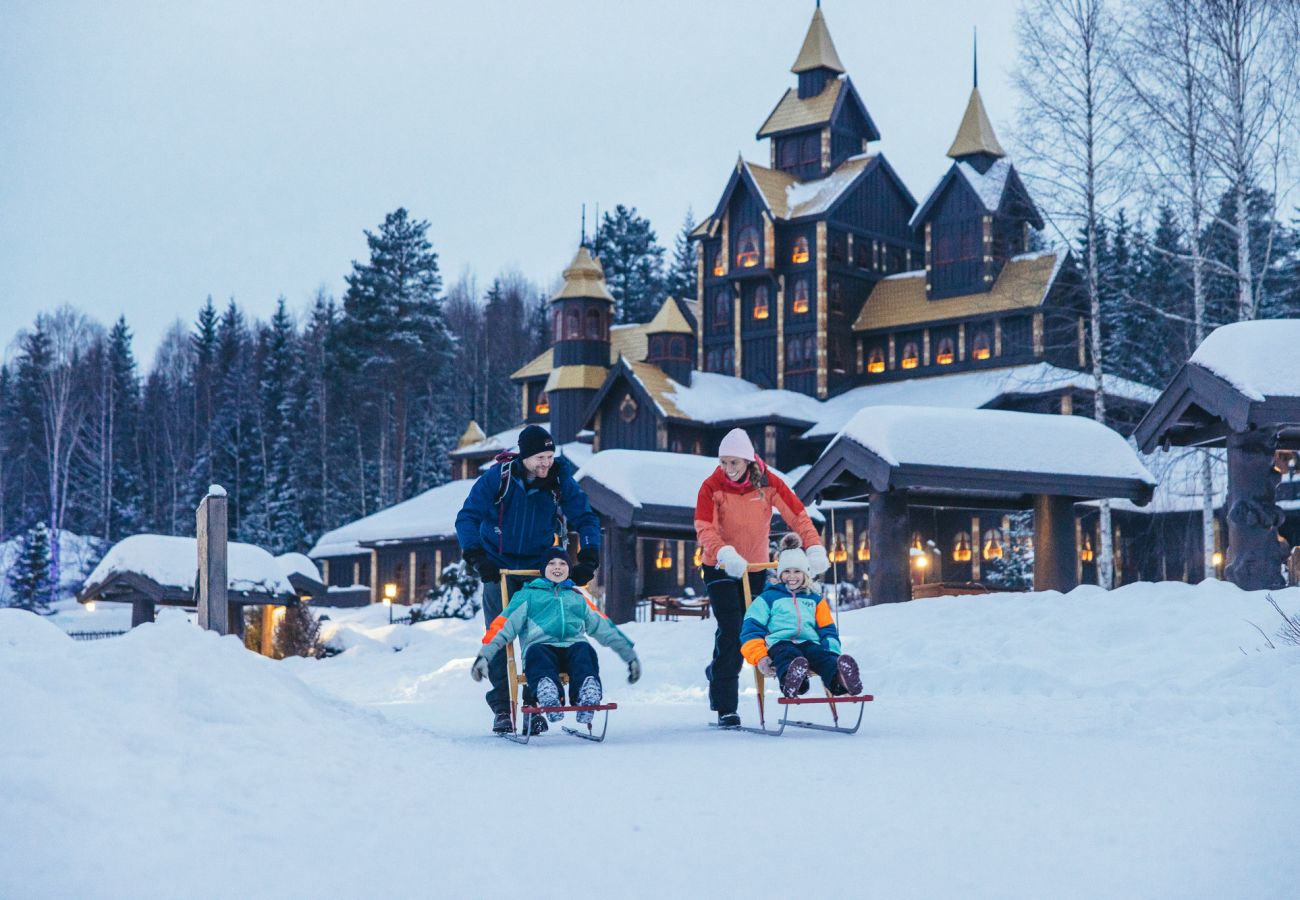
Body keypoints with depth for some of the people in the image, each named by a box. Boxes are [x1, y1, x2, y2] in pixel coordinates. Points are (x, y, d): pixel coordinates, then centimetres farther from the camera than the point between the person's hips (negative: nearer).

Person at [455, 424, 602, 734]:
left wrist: (588, 557, -15)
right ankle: (502, 708, 0)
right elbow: (467, 518, -12)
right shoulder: (497, 478, -14)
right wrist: (476, 556, -23)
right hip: (498, 568, -1)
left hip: (539, 568, 1)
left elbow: (586, 518, -2)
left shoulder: (561, 481, -9)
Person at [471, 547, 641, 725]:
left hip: (572, 647, 2)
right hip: (542, 646, -2)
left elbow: (604, 627, 33)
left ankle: (587, 695, -61)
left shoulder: (577, 598, 33)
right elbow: (505, 625, 13)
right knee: (536, 651, -37)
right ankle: (547, 695, -65)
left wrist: (629, 654, 26)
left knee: (584, 650, -34)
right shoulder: (528, 595, 25)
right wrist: (484, 655, 0)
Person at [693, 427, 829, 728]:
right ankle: (726, 708, -9)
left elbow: (797, 514, -7)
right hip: (721, 569, -3)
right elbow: (704, 529, -24)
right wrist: (724, 553, -42)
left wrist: (815, 547, -21)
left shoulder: (768, 483, -7)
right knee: (731, 631, -14)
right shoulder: (712, 487, -14)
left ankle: (718, 673, 39)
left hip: (756, 568, 3)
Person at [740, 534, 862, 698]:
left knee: (824, 657, -37)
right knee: (788, 656, -42)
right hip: (780, 643, -2)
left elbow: (827, 630, 27)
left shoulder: (815, 599, 30)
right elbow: (751, 630, 12)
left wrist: (833, 652, 3)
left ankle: (840, 678, -71)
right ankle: (790, 681, -78)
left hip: (808, 643, 2)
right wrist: (760, 657, -8)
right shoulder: (767, 598, 21)